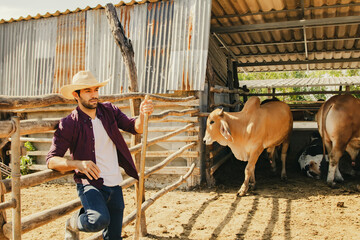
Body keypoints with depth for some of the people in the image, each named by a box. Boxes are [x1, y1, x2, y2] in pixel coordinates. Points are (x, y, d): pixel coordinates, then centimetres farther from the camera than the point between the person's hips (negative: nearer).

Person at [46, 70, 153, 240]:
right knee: (100, 220, -31)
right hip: (90, 184, -4)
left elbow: (135, 128, 1)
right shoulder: (69, 124, -9)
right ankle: (73, 224, 2)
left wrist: (143, 114, -21)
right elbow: (51, 160, -11)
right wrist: (78, 164, -30)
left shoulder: (109, 110, 4)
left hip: (115, 186, 5)